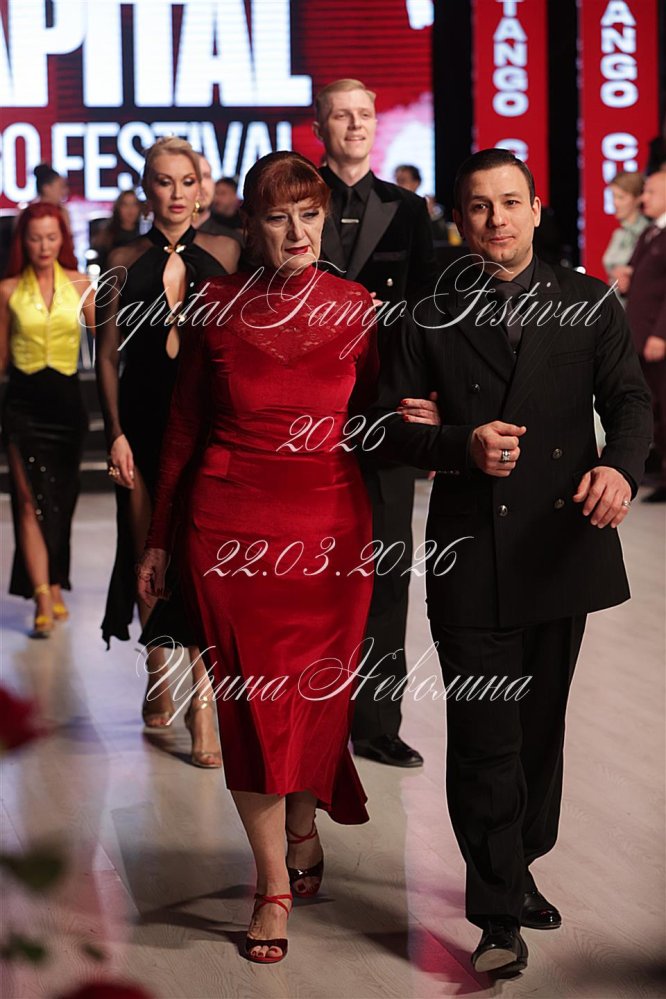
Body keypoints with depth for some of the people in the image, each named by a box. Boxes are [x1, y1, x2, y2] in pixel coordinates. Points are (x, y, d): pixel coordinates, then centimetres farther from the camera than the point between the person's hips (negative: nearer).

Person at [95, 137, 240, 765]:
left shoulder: (224, 255, 4)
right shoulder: (125, 263, 6)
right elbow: (107, 357, 5)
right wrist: (116, 433, -4)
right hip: (144, 418, 1)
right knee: (148, 552, 6)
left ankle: (201, 698, -3)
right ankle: (157, 683, 23)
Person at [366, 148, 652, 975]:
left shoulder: (588, 303, 7)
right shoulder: (430, 318, 4)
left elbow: (628, 399, 2)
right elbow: (388, 424, 3)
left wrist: (620, 465, -19)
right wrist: (461, 446, -16)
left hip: (562, 544, 2)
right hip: (471, 555, -2)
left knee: (541, 723, 15)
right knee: (484, 736, -4)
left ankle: (520, 868, 34)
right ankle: (499, 915, 4)